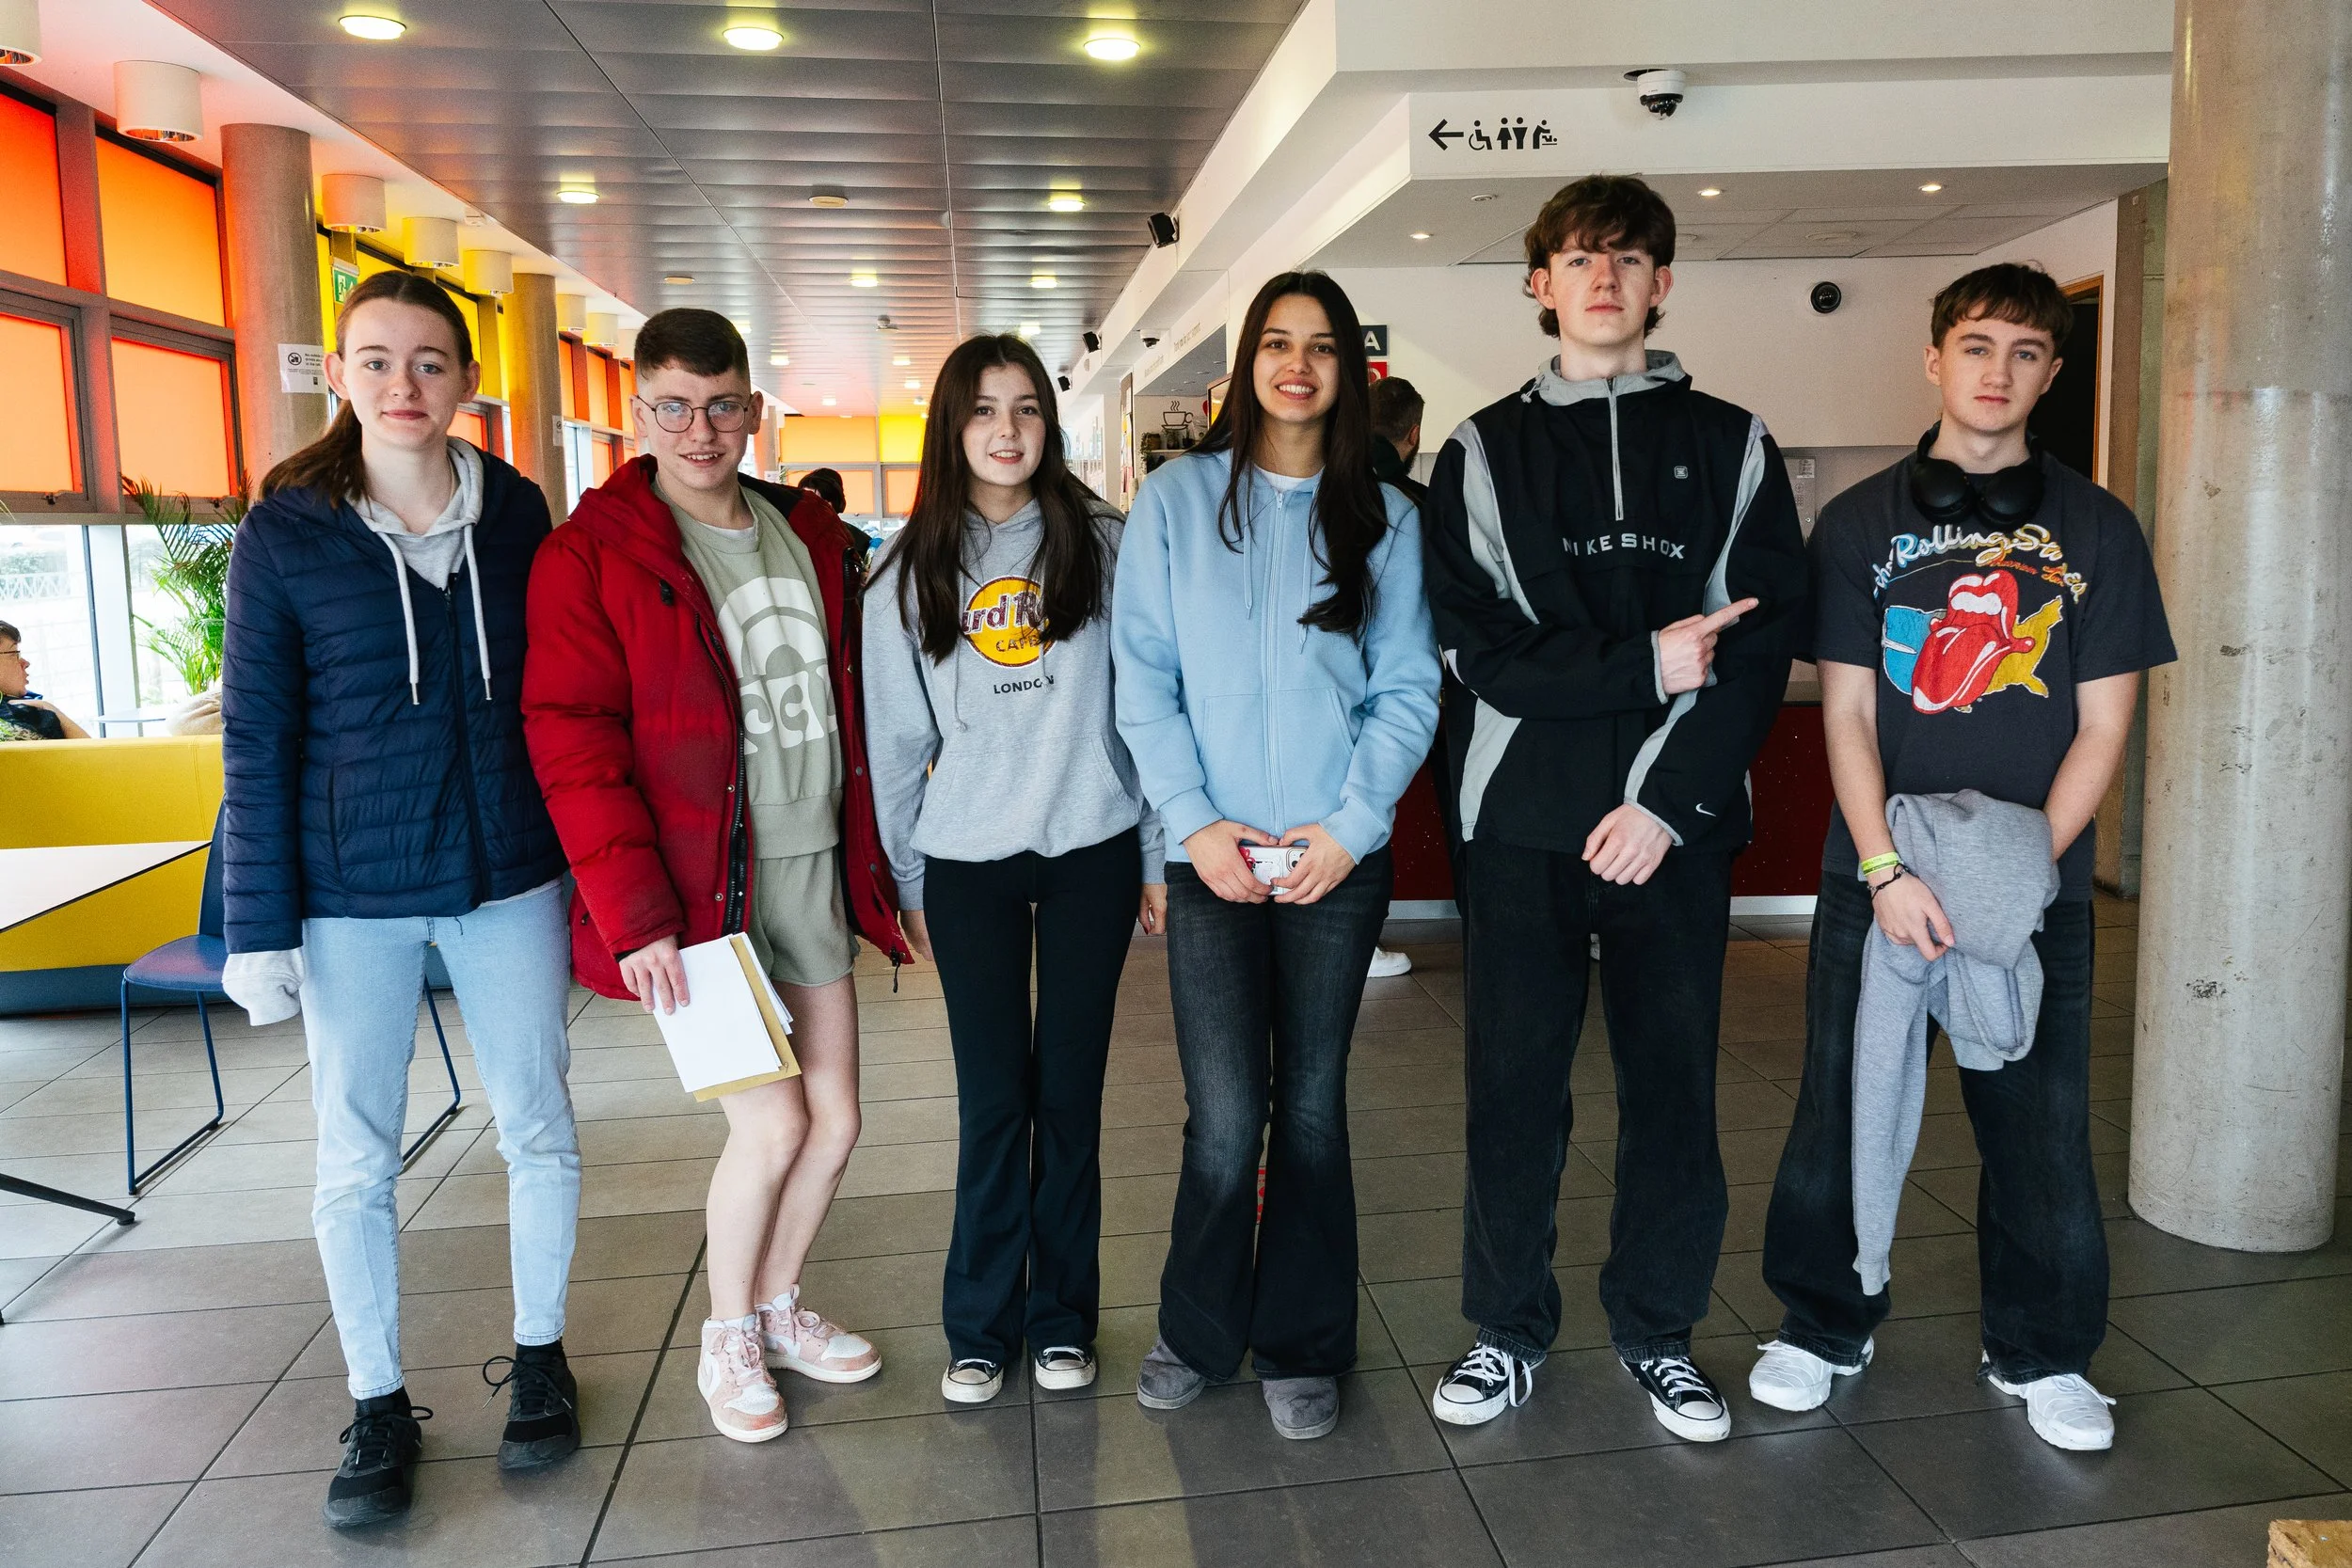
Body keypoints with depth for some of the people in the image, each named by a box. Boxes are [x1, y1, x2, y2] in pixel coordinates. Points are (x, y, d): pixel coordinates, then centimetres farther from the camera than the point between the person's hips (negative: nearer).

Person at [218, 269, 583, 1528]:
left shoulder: (517, 514, 2)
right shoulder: (286, 532, -4)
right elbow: (255, 741, -3)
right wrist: (259, 928, -6)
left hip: (510, 875, 2)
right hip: (351, 893, -1)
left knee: (538, 1128, 10)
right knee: (356, 1156, 8)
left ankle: (539, 1357, 30)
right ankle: (379, 1406, 27)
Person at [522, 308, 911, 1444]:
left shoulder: (812, 537, 10)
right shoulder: (591, 555, -7)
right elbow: (570, 744, -13)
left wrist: (870, 856, 11)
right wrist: (635, 916, -19)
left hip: (811, 871, 6)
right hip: (693, 892, -5)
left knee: (836, 1118, 10)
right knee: (772, 1121, -5)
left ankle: (779, 1305, 35)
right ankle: (727, 1338, 22)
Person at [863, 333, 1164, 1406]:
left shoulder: (1102, 545, 1)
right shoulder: (910, 575, 4)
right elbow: (895, 740, 8)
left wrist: (1159, 851, 2)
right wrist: (906, 881, 8)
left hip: (1092, 852, 0)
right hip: (968, 863, 1)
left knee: (1070, 1091, 7)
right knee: (993, 1099, 4)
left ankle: (1062, 1315, 23)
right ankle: (980, 1325, 20)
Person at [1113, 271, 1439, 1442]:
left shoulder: (1384, 518, 7)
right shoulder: (1176, 500, 4)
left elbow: (1407, 692, 3)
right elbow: (1144, 683, 0)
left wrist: (1351, 826, -9)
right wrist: (1192, 822, -9)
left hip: (1339, 857, 1)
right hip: (1213, 855, -1)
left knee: (1311, 1105, 9)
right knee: (1225, 1116, -3)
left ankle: (1301, 1347, 25)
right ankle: (1198, 1334, 21)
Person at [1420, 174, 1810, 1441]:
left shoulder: (1730, 446, 8)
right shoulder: (1484, 452, 7)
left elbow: (1766, 644, -2)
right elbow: (1477, 648, -4)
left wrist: (1670, 800, -12)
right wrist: (1644, 665, -13)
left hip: (1678, 826, 1)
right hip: (1524, 823, 0)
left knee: (1674, 1087, 9)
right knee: (1514, 1087, 7)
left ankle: (1658, 1333, 27)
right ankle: (1507, 1329, 24)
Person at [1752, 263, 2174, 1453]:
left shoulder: (2096, 529, 5)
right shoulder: (1862, 521, 4)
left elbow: (2102, 729, 1)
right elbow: (1846, 713, -1)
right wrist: (1887, 870, -12)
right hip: (1878, 874, 0)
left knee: (2038, 1118, 7)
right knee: (1843, 1103, 6)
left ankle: (2040, 1353, 27)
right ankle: (1825, 1324, 25)